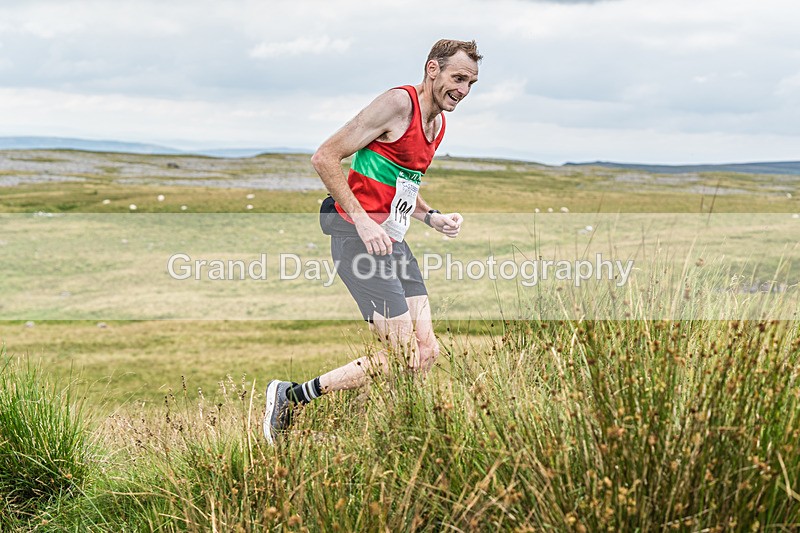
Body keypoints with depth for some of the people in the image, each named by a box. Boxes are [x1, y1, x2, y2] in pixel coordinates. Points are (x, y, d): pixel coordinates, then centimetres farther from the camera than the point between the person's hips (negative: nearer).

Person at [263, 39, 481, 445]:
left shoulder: (438, 124, 16)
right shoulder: (397, 104, -12)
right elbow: (324, 158, -15)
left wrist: (431, 217, 12)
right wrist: (362, 221, -20)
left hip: (392, 241, 9)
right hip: (358, 238, -9)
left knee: (426, 353, 1)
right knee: (403, 357, -13)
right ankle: (290, 397, -3)